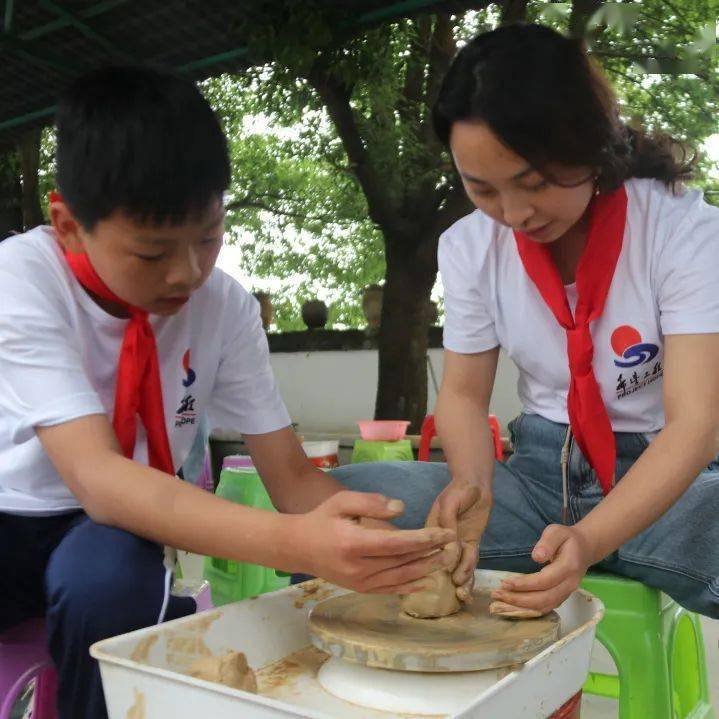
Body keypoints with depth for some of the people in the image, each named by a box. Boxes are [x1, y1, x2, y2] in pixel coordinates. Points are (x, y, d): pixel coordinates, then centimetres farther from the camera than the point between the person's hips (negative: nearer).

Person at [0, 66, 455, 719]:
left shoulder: (225, 305, -12)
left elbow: (293, 477, -10)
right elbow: (97, 477, -33)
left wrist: (388, 544, -30)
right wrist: (295, 543, -47)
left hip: (116, 532, 2)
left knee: (107, 575, -31)